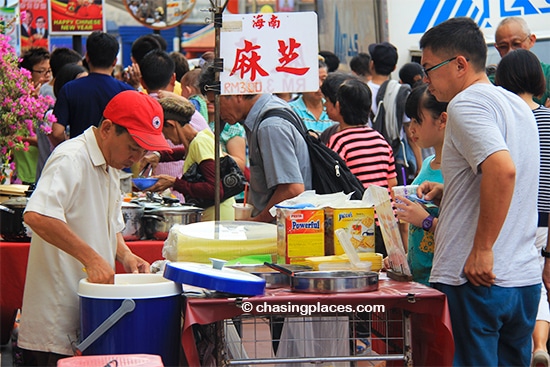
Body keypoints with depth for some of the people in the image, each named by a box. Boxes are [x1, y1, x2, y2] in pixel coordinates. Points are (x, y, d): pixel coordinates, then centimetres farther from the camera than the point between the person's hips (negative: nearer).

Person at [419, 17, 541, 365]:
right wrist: (449, 193, 20)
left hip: (478, 282, -9)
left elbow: (503, 169, -27)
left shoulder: (466, 103, -12)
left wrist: (482, 249, -23)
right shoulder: (518, 105, 16)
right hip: (526, 278, 9)